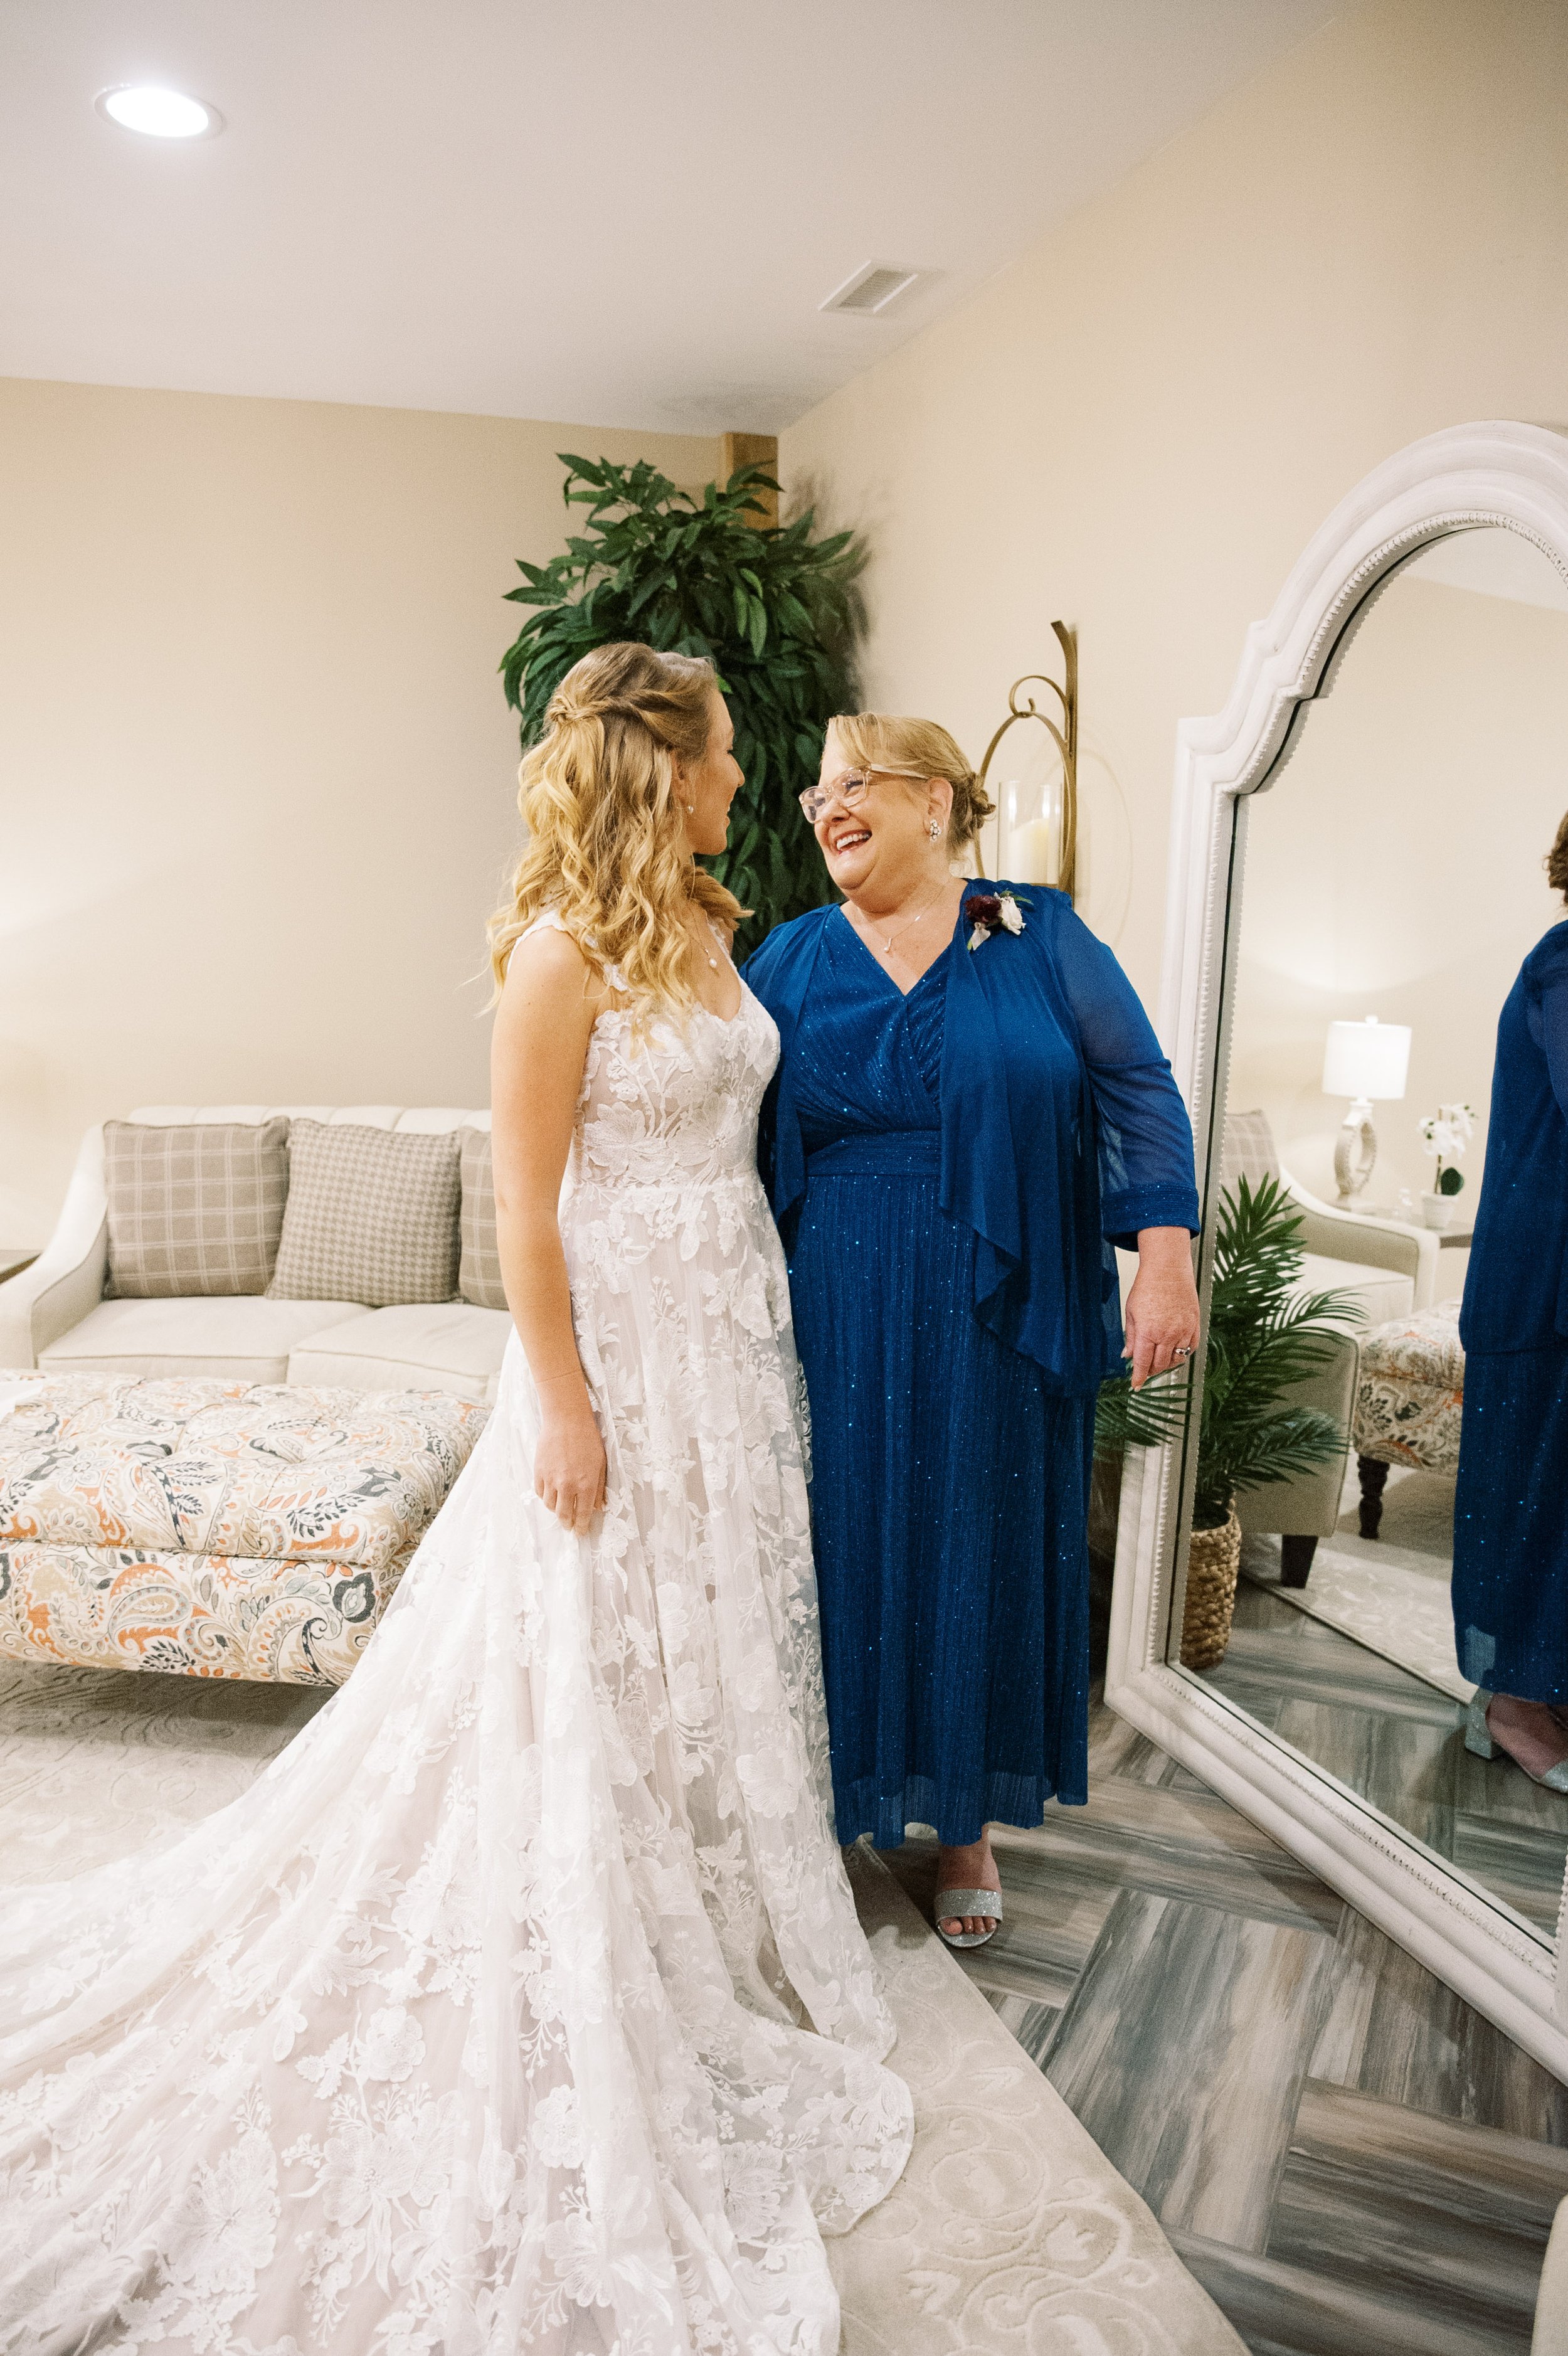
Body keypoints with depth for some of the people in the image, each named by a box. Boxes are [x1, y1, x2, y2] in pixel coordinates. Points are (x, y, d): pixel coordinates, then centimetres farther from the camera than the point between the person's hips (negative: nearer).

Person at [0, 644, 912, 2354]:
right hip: (621, 1334, -8)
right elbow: (524, 1204, -17)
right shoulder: (561, 950, -17)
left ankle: (705, 1924, 43)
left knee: (711, 1641, 20)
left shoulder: (700, 927, 8)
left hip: (734, 1325, 9)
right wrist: (561, 1406, -18)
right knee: (590, 1668, 7)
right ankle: (588, 2006, 29)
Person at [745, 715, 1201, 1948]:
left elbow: (1139, 1091, -1)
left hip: (1001, 1322, 0)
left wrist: (1166, 1253, -11)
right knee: (845, 1555, 7)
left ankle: (970, 1824, 30)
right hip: (840, 1323, 1)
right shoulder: (794, 958, 5)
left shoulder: (1041, 936, 1)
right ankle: (844, 1800, 30)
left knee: (987, 1556, 9)